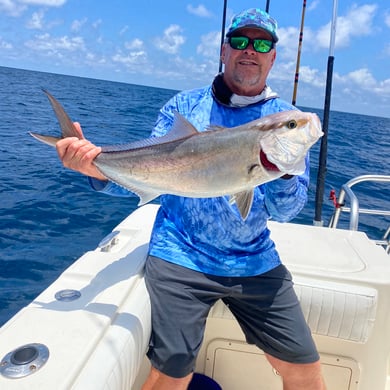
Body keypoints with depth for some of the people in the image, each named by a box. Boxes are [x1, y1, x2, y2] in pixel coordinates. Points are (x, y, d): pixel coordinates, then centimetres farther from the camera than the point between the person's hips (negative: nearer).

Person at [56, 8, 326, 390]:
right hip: (181, 257, -1)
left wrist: (285, 168, -24)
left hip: (255, 263, 2)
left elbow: (283, 211, -3)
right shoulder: (185, 105, 3)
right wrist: (101, 170, -20)